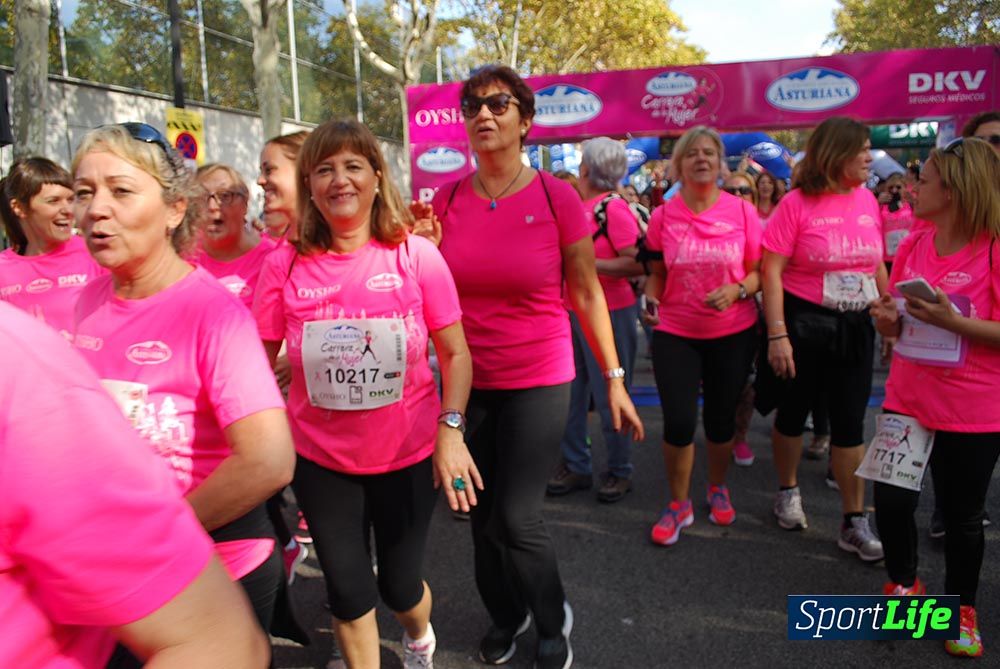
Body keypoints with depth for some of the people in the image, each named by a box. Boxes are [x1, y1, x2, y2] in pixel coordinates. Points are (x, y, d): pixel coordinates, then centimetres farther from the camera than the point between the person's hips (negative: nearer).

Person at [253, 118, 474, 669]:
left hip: (408, 453, 0)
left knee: (400, 585, 15)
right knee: (348, 591, 11)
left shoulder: (415, 255, -11)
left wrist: (450, 429, -17)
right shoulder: (285, 264, -8)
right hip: (320, 457, 1)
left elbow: (455, 354, -6)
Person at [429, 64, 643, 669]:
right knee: (483, 515, 14)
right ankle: (505, 614, 43)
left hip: (539, 381, -3)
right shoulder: (447, 200, 0)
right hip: (468, 381, 4)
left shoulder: (556, 197, -9)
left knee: (518, 519, -5)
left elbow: (588, 294, -3)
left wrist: (615, 379, -3)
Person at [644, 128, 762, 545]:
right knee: (678, 422, -6)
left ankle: (718, 488, 40)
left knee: (721, 418, 13)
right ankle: (679, 504, 18)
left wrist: (737, 290, -18)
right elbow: (657, 272, 6)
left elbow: (759, 272, 1)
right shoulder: (663, 216, -3)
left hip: (733, 334, 1)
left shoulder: (743, 211, -4)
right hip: (675, 333, 0)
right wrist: (651, 297, -14)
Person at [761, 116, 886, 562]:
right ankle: (788, 491, 35)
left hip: (856, 325, 4)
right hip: (804, 323, -4)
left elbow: (877, 264, 13)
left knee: (850, 422, 7)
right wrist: (777, 335, -20)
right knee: (794, 412, 12)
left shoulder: (866, 199, 3)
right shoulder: (798, 203, -12)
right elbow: (771, 271, -15)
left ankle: (855, 522, 17)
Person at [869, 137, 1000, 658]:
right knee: (891, 500, 5)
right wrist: (886, 317, -9)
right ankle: (903, 584, 33)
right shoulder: (912, 246, 2)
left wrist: (951, 321, -28)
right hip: (906, 399, 5)